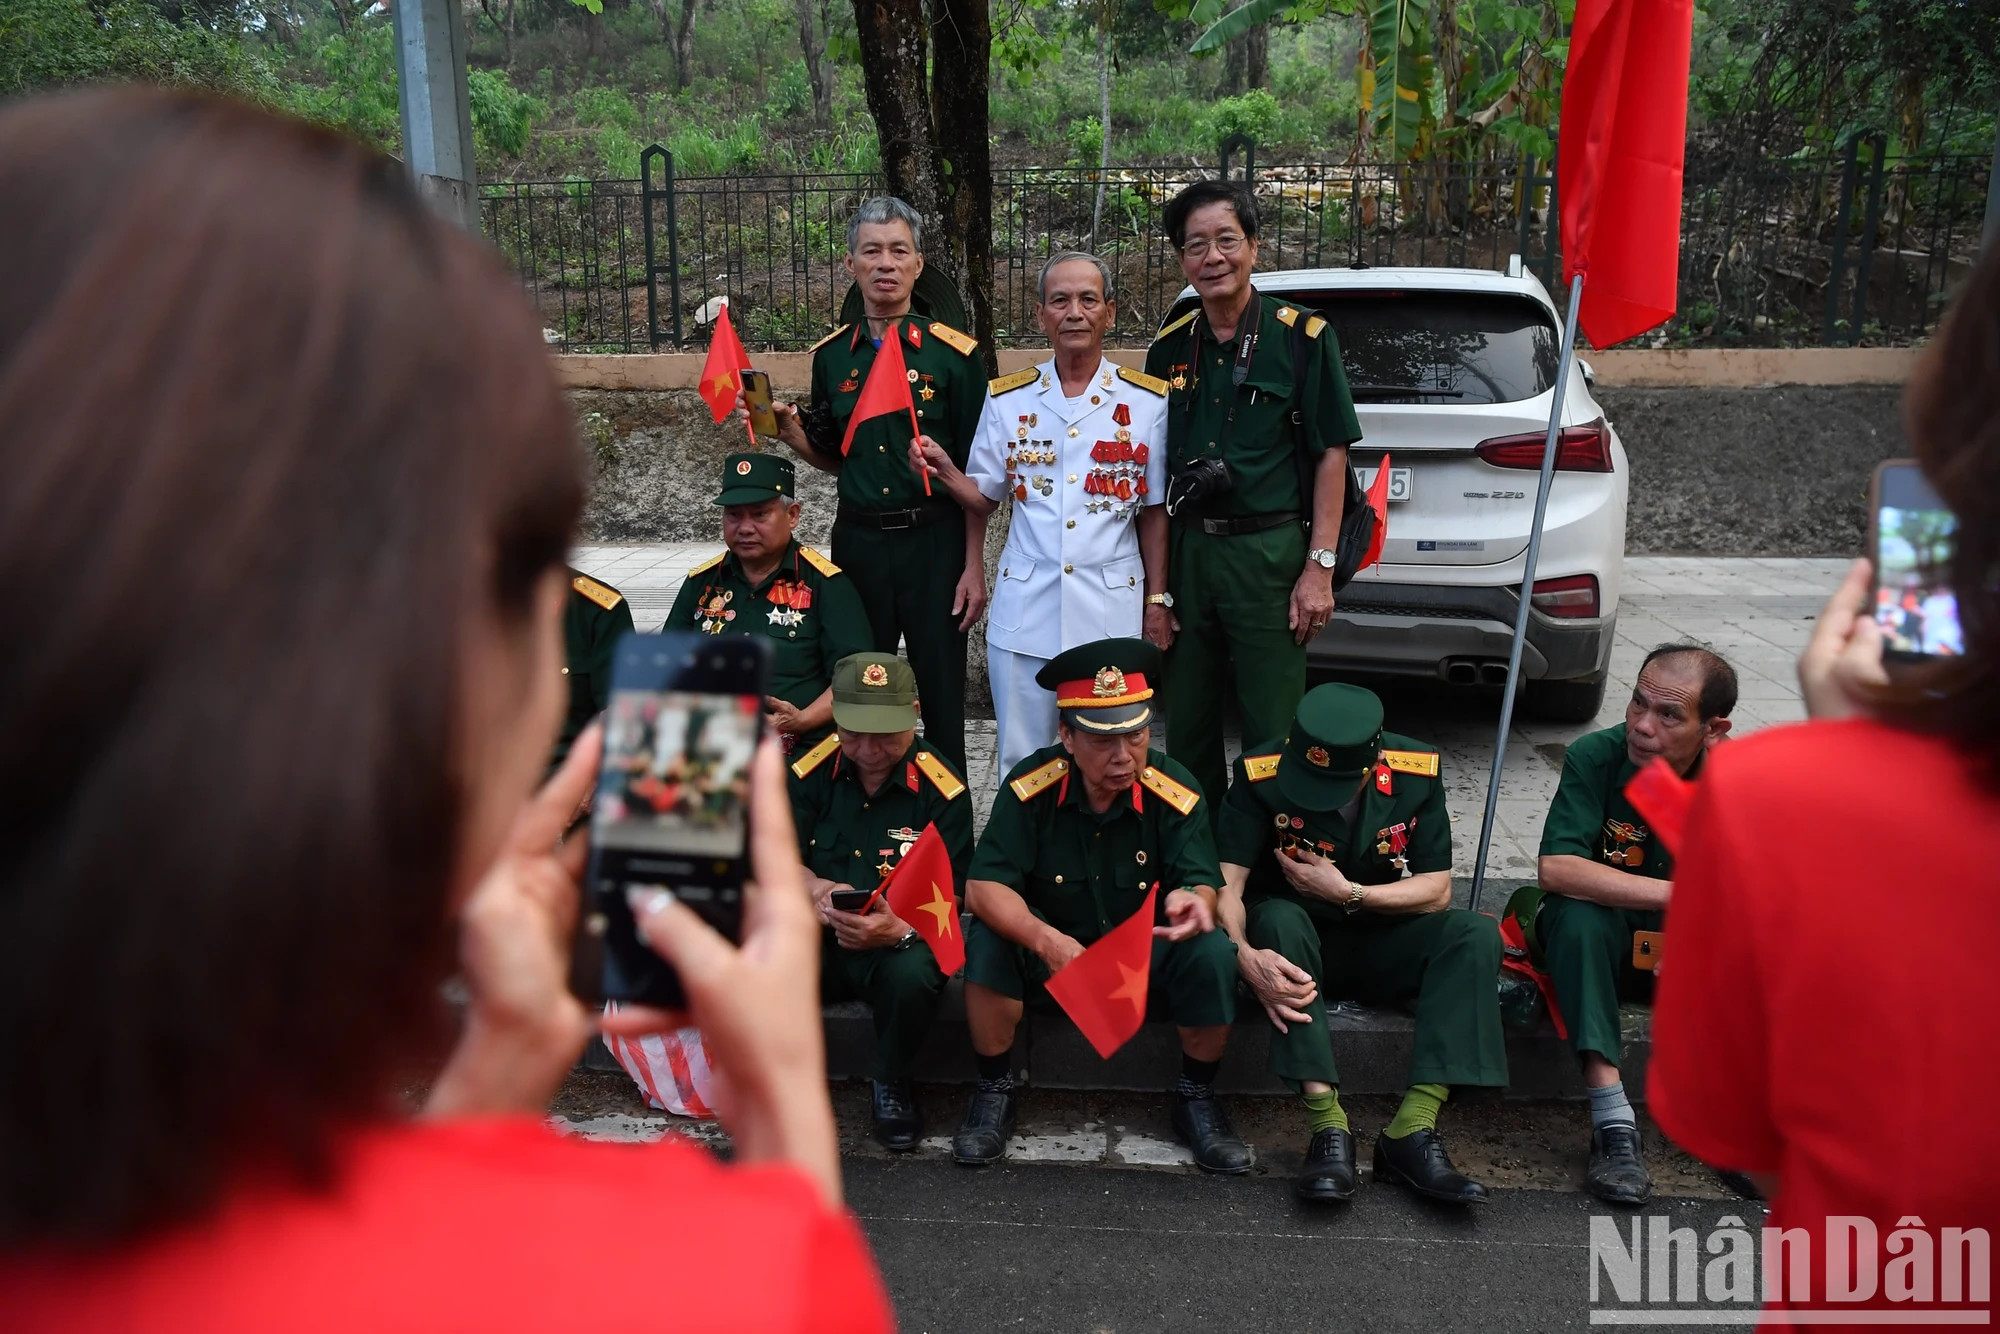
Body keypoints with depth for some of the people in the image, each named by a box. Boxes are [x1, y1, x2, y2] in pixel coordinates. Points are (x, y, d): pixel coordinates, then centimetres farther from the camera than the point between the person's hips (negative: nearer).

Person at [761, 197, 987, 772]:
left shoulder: (953, 354, -4)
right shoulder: (831, 356, 7)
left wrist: (974, 565, -8)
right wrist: (789, 428, -2)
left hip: (934, 538, -3)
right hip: (857, 540, 4)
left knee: (941, 696, 3)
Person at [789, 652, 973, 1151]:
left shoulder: (942, 789, -7)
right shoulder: (809, 773, 1)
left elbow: (947, 896, -9)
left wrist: (900, 927, -32)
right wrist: (816, 889, -22)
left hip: (898, 941, -2)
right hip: (816, 939, 2)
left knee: (912, 973, -37)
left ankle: (890, 1083, -3)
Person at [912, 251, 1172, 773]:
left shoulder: (1148, 401, 1)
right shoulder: (1008, 398, 4)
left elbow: (1153, 511, 5)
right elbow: (983, 498, 9)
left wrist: (1157, 599, 3)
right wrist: (946, 472, -11)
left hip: (1112, 607, -1)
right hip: (1025, 607, 1)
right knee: (1020, 765, 9)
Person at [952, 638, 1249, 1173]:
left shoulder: (1176, 792, -15)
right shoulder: (1030, 786, -18)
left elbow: (1203, 884, -17)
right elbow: (983, 887, -23)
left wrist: (1192, 901, -44)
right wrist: (1044, 940, -42)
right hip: (1049, 957, -1)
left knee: (1213, 954, -28)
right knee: (987, 941, -30)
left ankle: (1196, 1098, 0)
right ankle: (993, 1092, -6)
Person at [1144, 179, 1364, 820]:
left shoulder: (1303, 336, -4)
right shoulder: (1170, 347, 9)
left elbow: (1331, 454, -4)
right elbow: (1154, 470, 13)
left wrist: (1319, 567, -11)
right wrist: (1154, 580, 9)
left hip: (1269, 550, -4)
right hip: (1186, 550, 5)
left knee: (1272, 732, 1)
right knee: (1185, 728, 13)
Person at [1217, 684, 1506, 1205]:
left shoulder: (1417, 771, -11)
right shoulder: (1262, 773, -18)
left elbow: (1437, 890, -7)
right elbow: (1226, 883, -24)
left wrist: (1347, 893, -18)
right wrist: (1245, 956, -42)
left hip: (1381, 943, 2)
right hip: (1297, 942, -2)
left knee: (1476, 935, -24)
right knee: (1279, 919, -36)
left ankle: (1412, 1131, -31)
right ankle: (1328, 1126, -37)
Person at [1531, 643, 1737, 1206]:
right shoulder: (1595, 757, -18)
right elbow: (1555, 869, -29)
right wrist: (1676, 894, -33)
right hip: (1601, 939, -2)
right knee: (1579, 913, -34)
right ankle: (1612, 1122, -35)